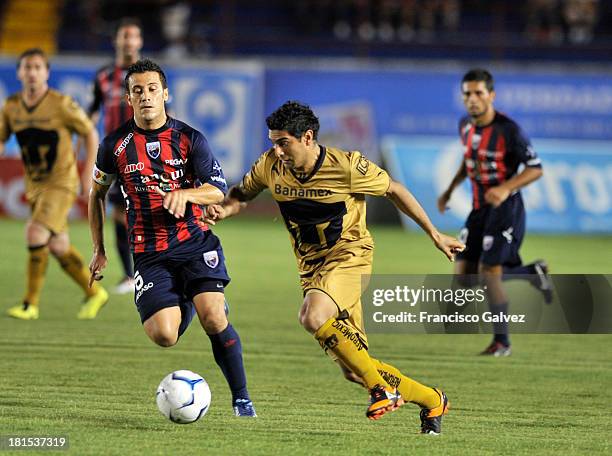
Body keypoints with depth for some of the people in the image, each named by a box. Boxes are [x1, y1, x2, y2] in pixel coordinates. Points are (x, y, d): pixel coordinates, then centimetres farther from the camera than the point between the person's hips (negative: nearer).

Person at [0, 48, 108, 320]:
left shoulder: (61, 104, -14)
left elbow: (91, 134, -4)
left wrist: (88, 174, -8)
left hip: (61, 182, -6)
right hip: (35, 185, 6)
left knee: (36, 233, -21)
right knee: (58, 247, 10)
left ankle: (31, 304, -14)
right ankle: (93, 293, 30)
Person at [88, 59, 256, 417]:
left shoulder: (190, 139, 1)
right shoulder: (116, 145, 4)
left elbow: (218, 191, -2)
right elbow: (97, 192, 18)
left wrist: (184, 194, -23)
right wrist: (99, 250, 18)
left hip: (196, 242, -1)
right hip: (150, 253, 1)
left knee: (213, 316, -22)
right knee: (164, 336, -15)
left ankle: (241, 398, -6)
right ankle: (184, 304, 25)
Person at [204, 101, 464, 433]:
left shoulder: (347, 166, -18)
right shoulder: (270, 166, -7)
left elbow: (394, 191, -4)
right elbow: (242, 194, 11)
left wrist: (435, 235, 2)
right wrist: (223, 210, -13)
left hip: (349, 254, -5)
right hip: (311, 265, 5)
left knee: (313, 317, -35)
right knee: (353, 371, 2)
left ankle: (381, 386, -19)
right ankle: (432, 400, 22)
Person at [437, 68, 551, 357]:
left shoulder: (508, 130, -18)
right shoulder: (466, 125, 4)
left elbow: (536, 169, -15)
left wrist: (505, 188, -28)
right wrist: (450, 190, 17)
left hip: (505, 207, -7)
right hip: (480, 208, 7)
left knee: (488, 273, -13)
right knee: (464, 276, 3)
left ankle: (501, 342, 4)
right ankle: (534, 273, 23)